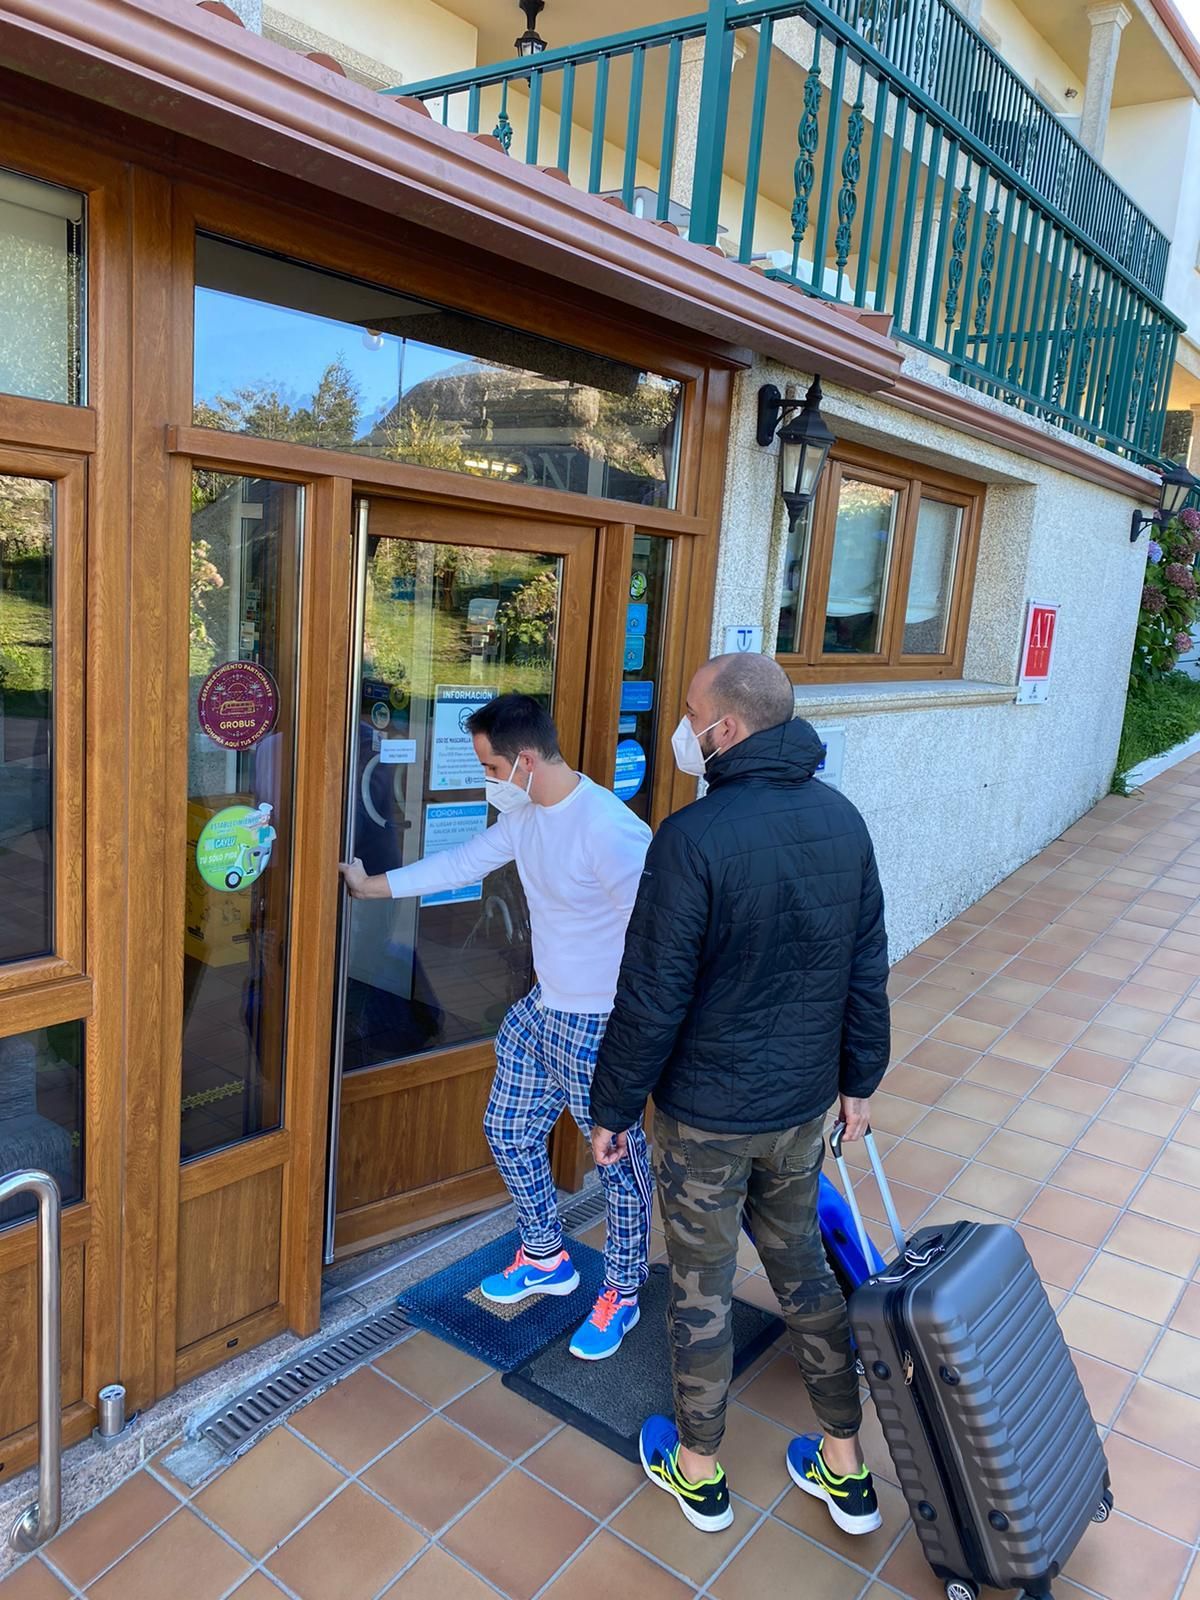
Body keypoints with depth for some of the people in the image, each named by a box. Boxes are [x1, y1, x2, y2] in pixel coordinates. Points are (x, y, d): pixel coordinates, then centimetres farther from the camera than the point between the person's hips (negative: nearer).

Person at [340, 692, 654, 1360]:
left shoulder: (610, 830, -28)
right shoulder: (525, 815, 0)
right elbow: (466, 861, 14)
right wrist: (376, 885, 19)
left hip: (601, 1028, -9)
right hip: (542, 1007, 9)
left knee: (620, 1161, 9)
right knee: (510, 1131, 20)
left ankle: (623, 1293, 32)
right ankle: (547, 1260, 42)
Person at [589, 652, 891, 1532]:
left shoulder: (694, 837, -24)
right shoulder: (842, 818, -4)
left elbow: (652, 998, -20)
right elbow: (868, 971, 5)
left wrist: (613, 1107, -6)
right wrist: (859, 1078, 17)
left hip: (707, 1113, -5)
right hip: (804, 1103, 6)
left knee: (702, 1290, 14)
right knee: (804, 1270, 23)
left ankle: (697, 1470, 37)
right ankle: (846, 1469, 38)